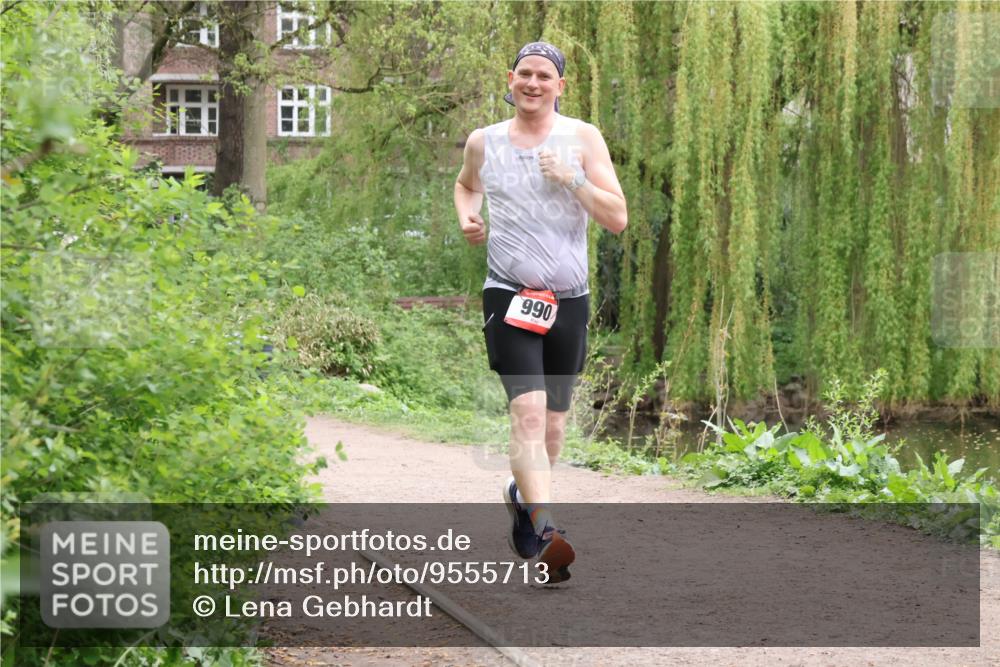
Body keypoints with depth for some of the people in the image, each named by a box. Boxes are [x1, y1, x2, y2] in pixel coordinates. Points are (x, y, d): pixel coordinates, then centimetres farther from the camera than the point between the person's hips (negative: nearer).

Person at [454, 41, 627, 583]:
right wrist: (467, 218, 8)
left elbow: (618, 219, -4)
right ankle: (545, 534, -31)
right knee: (528, 410, -20)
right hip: (509, 295, -2)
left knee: (553, 422, 13)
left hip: (569, 299, 2)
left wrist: (572, 179, -16)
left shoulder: (582, 138, 2)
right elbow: (465, 184, 29)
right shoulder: (483, 142, 6)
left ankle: (521, 496, 41)